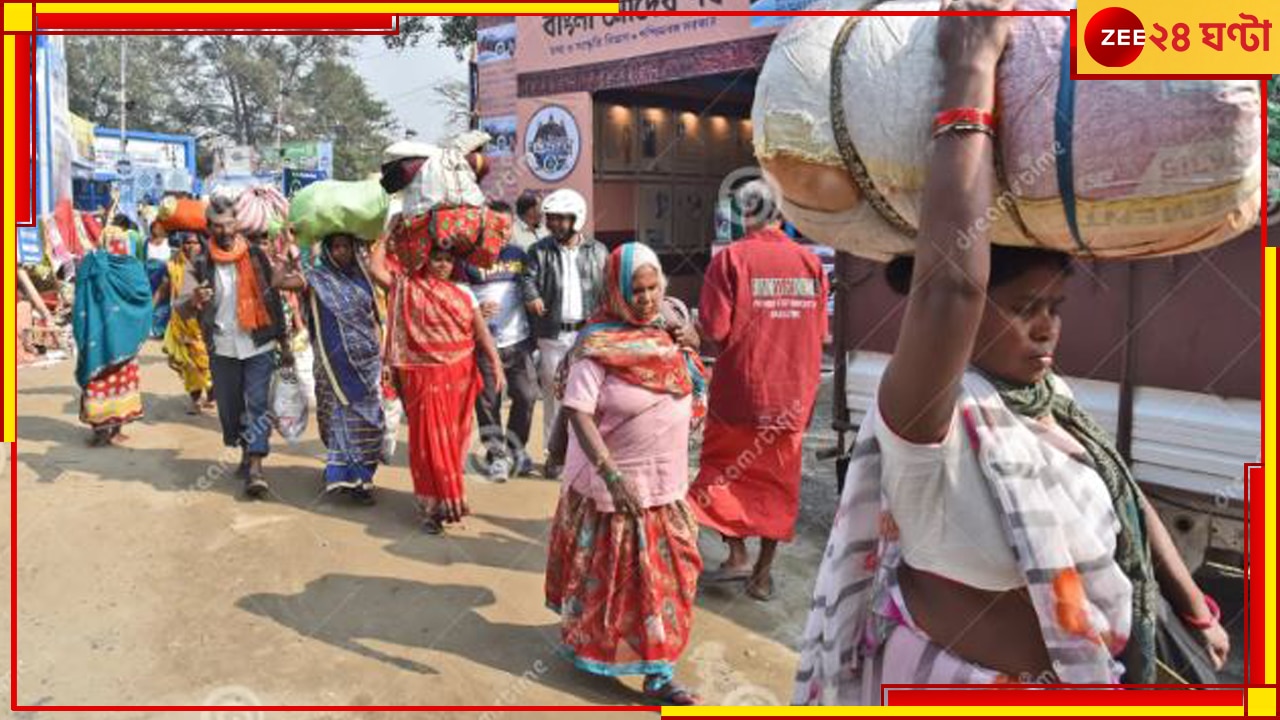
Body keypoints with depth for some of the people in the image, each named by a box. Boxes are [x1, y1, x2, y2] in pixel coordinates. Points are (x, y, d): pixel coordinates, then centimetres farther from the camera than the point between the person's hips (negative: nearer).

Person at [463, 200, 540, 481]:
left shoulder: (519, 254, 11)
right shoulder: (471, 257, -2)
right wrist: (474, 310, -22)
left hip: (519, 341, 3)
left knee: (526, 395, 1)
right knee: (487, 400, 2)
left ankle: (515, 448, 20)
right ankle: (497, 453, 16)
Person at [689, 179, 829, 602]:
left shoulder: (731, 258, -11)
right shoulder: (809, 261, 0)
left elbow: (714, 329, -16)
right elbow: (819, 331, 5)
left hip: (740, 387, -3)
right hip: (794, 393, 3)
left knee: (725, 471, 16)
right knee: (778, 479, 14)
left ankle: (737, 555, 11)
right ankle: (763, 573, 21)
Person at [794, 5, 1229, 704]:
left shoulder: (1049, 395, -4)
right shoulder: (930, 414, -29)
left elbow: (1123, 500, 10)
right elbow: (950, 277, -45)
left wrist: (1194, 608, 13)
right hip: (966, 682, -7)